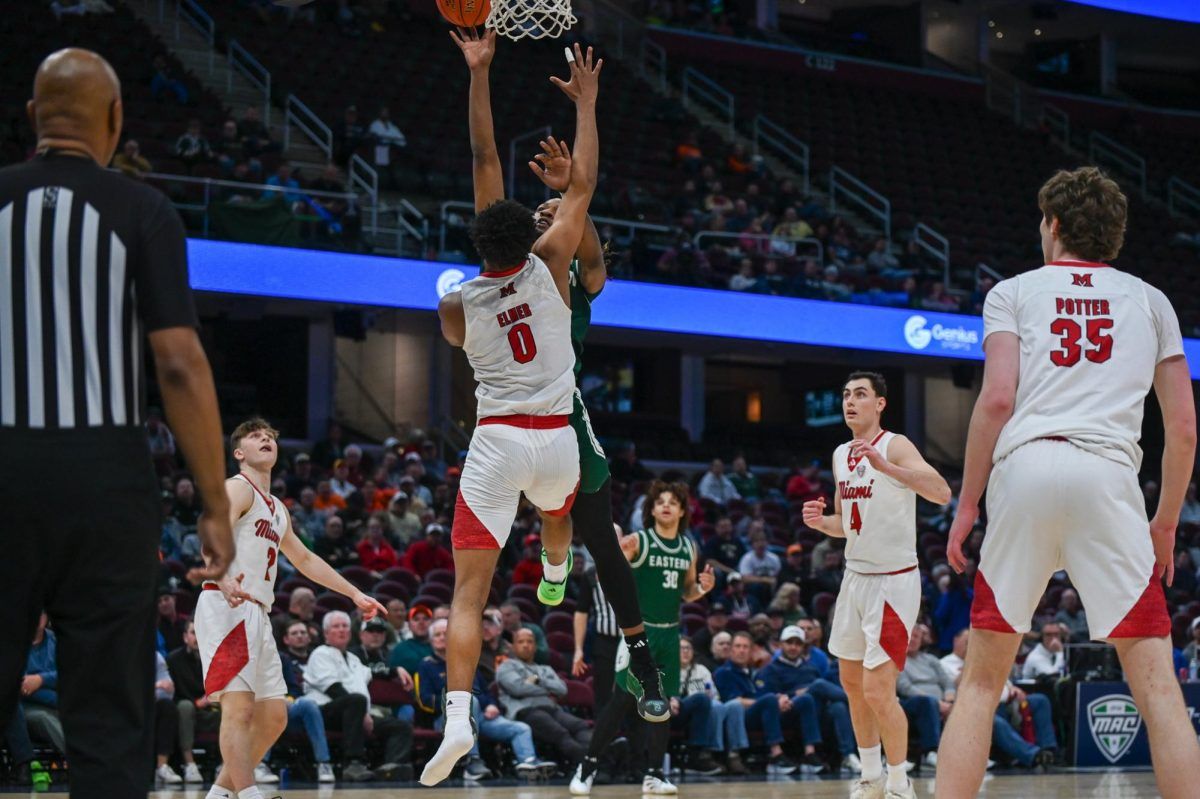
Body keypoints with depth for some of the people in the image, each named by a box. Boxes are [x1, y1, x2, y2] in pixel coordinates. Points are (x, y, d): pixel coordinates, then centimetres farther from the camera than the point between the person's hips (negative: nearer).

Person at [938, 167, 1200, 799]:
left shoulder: (1013, 292, 16)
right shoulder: (1149, 301, 20)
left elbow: (998, 399, 1)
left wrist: (967, 505, 7)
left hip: (1025, 468, 0)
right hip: (1108, 474, 0)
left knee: (981, 680, 9)